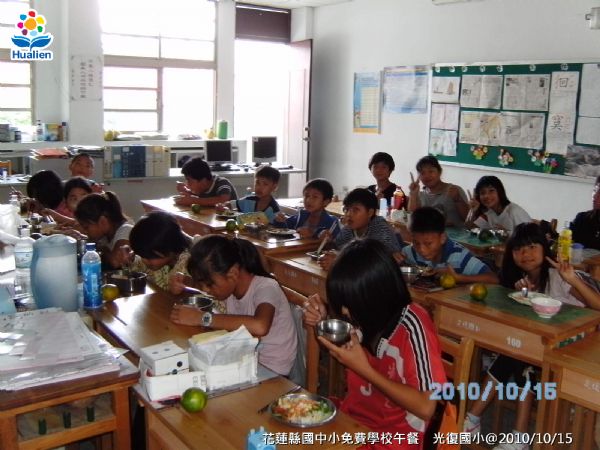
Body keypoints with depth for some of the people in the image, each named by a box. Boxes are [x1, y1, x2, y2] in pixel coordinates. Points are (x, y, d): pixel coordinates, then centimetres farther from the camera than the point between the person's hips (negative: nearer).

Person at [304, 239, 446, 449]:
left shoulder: (412, 327, -24)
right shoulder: (364, 316, -7)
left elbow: (425, 407, -22)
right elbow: (344, 356, 12)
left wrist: (364, 369, -24)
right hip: (352, 419, 6)